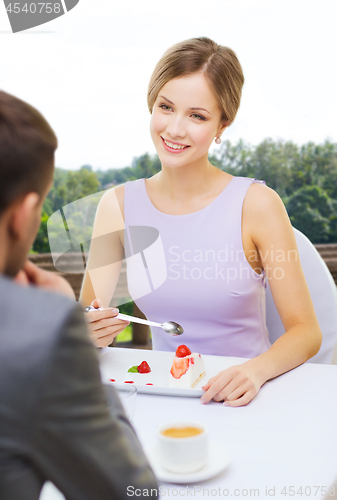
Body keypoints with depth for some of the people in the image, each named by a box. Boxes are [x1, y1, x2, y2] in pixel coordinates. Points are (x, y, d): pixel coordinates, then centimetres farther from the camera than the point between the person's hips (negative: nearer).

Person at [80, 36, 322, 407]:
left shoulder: (257, 204, -12)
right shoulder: (118, 206, -3)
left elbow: (306, 331, -8)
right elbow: (87, 320, 1)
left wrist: (256, 371, -26)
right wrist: (89, 332, -21)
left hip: (242, 402, -1)